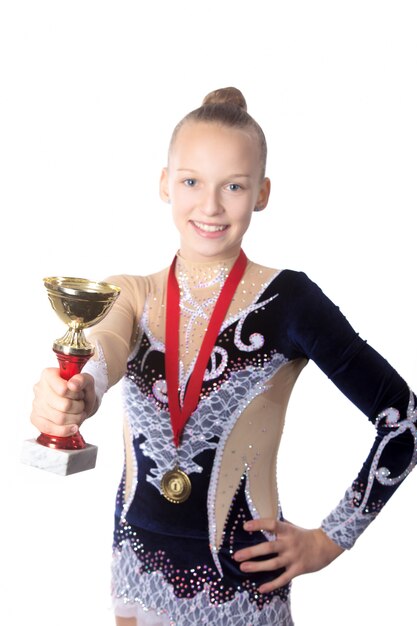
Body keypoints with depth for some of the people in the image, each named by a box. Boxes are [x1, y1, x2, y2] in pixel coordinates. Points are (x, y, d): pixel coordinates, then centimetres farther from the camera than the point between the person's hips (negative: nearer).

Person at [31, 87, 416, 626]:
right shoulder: (129, 296, -3)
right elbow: (100, 357, -26)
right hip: (137, 565, 4)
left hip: (241, 580, -3)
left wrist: (332, 539, -8)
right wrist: (70, 395, -48)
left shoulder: (286, 300, -15)